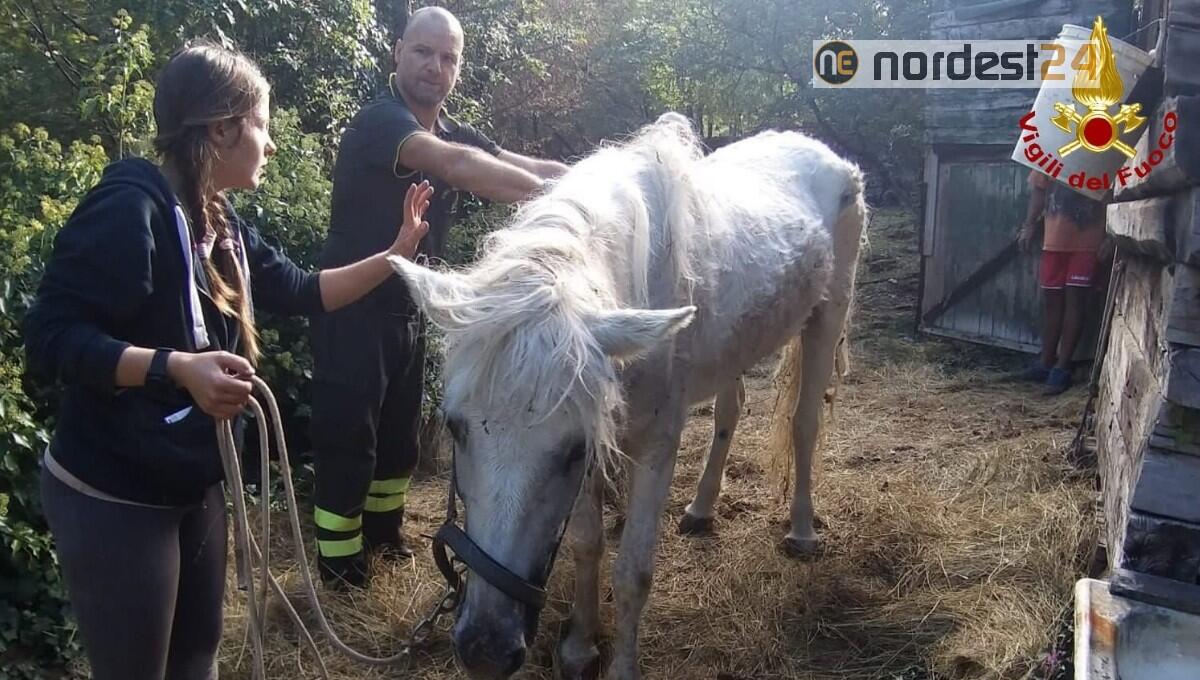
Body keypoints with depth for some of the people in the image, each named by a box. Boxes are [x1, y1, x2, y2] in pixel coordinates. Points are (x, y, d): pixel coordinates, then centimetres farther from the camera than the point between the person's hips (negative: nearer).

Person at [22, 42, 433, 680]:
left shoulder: (220, 223, 5)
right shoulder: (130, 207, -21)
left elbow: (303, 292, 15)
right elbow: (50, 336, -24)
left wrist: (394, 254, 12)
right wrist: (177, 367, -35)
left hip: (194, 483, 9)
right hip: (112, 496, -8)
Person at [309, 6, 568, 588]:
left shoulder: (454, 132, 6)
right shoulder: (380, 120, -21)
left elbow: (527, 166, -3)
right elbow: (454, 165, -38)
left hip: (408, 311, 8)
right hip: (353, 310, -8)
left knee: (400, 432, 20)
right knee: (347, 438, 2)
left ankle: (383, 526, 40)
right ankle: (338, 558, 19)